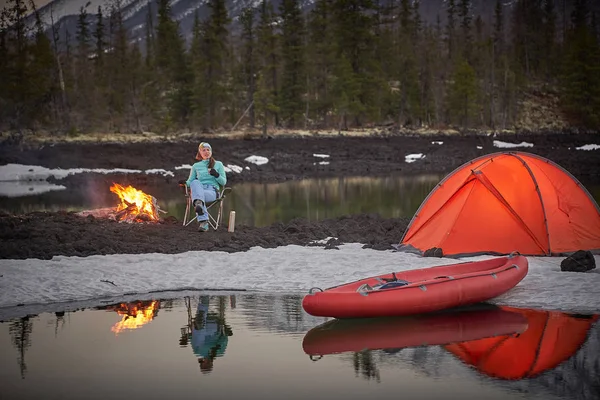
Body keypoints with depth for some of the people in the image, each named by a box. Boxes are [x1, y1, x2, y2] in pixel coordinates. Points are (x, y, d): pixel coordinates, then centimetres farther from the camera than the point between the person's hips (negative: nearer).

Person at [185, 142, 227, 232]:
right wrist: (184, 183, -5)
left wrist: (216, 175, -7)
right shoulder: (196, 166, 25)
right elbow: (190, 181, 19)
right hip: (199, 189, 1)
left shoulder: (218, 164, 20)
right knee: (195, 182, -38)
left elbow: (223, 182, 14)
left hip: (212, 191, -1)